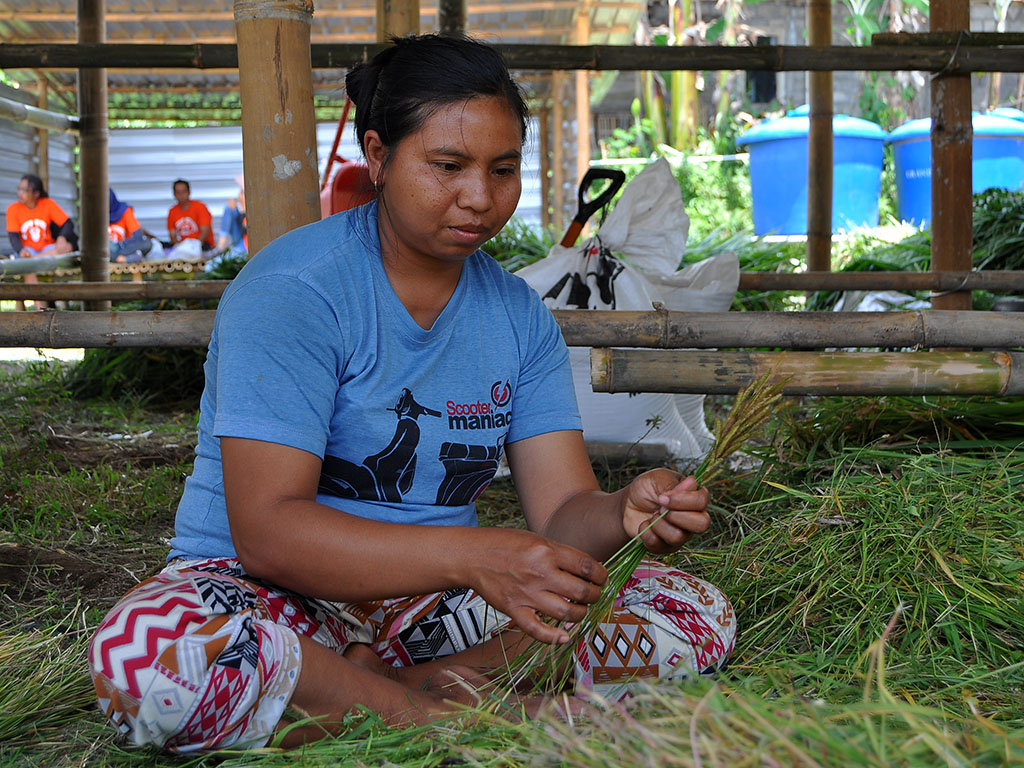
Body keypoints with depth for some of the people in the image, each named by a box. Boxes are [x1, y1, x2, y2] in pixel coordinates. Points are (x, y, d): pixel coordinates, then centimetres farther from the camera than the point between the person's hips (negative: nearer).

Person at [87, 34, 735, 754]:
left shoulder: (521, 316, 5)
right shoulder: (292, 289, -14)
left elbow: (560, 510, -1)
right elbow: (266, 529, -23)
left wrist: (626, 514, -26)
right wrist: (473, 556, -35)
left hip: (436, 601, 5)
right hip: (282, 596, -5)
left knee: (701, 612, -9)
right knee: (143, 649, -38)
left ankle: (388, 688, -17)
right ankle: (436, 712, -20)